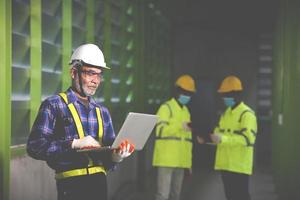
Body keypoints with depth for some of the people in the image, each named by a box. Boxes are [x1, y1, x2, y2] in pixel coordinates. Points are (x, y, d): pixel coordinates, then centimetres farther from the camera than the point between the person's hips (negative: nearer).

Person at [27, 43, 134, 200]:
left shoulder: (102, 112, 14)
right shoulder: (53, 105, -2)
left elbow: (110, 151, 15)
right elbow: (35, 146, -11)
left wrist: (116, 156, -8)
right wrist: (74, 144, -17)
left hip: (99, 182, 5)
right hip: (71, 184, -5)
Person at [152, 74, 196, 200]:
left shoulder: (186, 111, 18)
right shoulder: (166, 108, -6)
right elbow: (160, 130, -19)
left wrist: (189, 161, 18)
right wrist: (179, 126, -31)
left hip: (180, 160, 8)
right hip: (166, 159, -8)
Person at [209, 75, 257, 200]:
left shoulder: (247, 114, -11)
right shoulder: (226, 113, 16)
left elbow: (247, 138, -22)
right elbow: (220, 133, 20)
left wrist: (223, 139, -27)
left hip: (239, 165, -8)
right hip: (225, 164, 8)